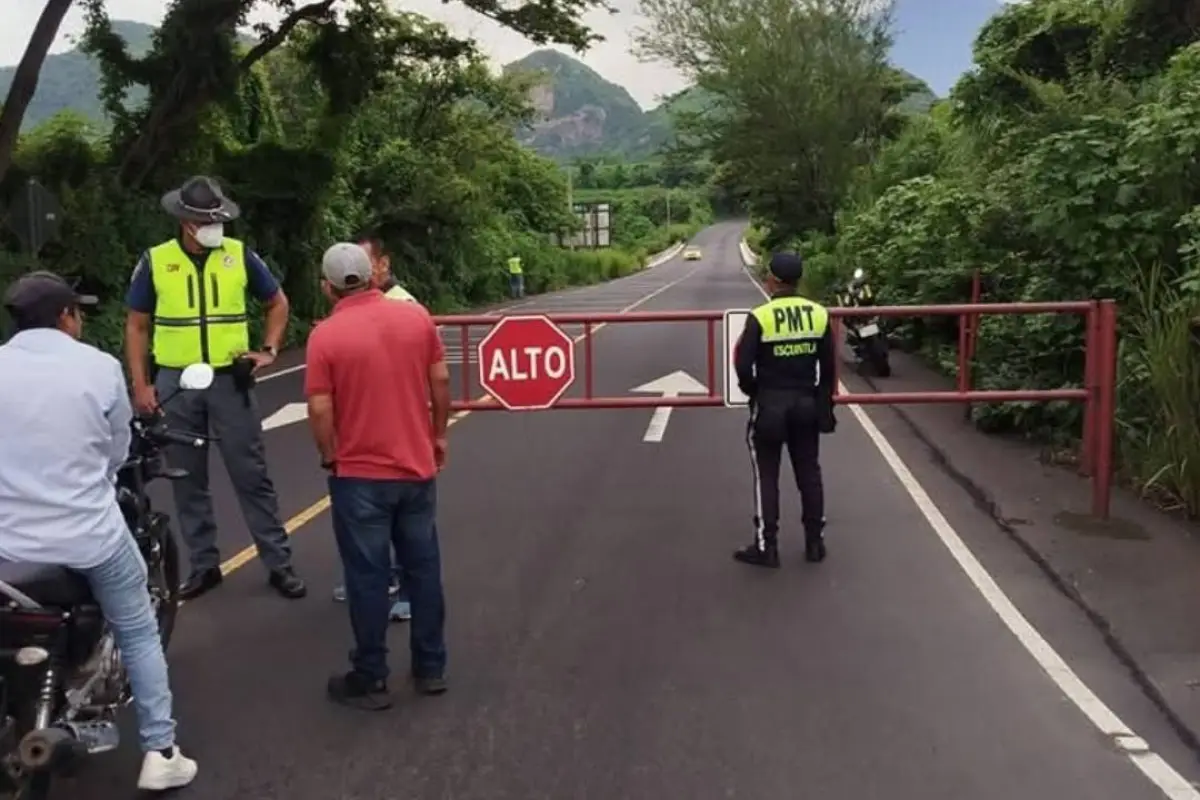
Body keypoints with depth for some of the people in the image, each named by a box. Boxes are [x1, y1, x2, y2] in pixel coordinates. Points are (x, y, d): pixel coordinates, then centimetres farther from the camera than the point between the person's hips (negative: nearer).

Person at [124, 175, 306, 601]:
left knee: (252, 475, 2)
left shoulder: (240, 255, -2)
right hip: (175, 383, 1)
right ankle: (204, 565, 21)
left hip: (230, 380, -1)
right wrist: (141, 384, -1)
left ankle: (278, 563, 9)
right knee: (188, 481, 9)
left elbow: (277, 303, 13)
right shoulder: (155, 261, -2)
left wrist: (269, 349, 1)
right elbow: (137, 326, 5)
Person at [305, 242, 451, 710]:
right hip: (417, 467, 4)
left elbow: (320, 409, -13)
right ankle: (431, 667, 25)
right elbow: (441, 381, 2)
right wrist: (439, 435, 14)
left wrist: (330, 458, 3)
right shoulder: (416, 316, -2)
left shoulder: (325, 335, -12)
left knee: (368, 576, 7)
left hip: (359, 475, -3)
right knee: (423, 567, 14)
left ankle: (370, 680, 17)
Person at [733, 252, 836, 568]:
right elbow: (827, 367, 4)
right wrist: (824, 405, 14)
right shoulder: (819, 314, -1)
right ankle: (815, 543, 22)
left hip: (770, 405, -4)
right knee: (809, 473, 14)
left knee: (766, 476, 5)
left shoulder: (760, 317, -15)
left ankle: (766, 547, 9)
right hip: (806, 403, 4)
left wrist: (753, 391, 6)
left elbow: (743, 366, -15)